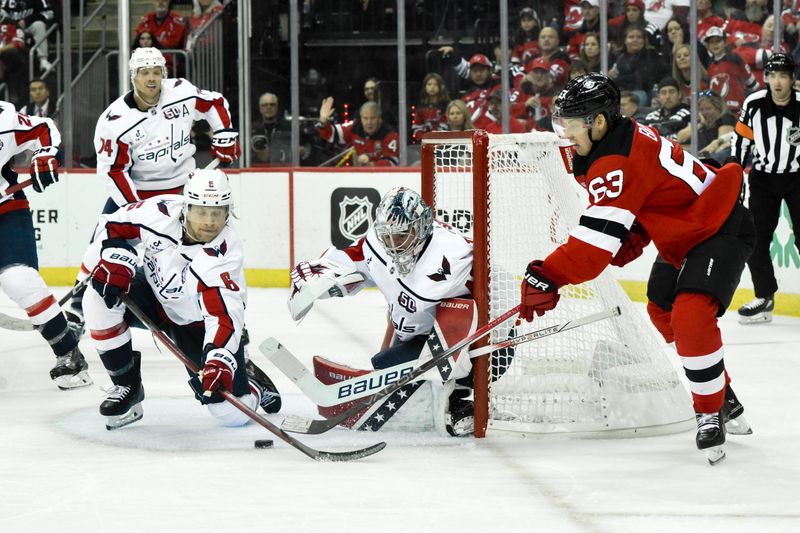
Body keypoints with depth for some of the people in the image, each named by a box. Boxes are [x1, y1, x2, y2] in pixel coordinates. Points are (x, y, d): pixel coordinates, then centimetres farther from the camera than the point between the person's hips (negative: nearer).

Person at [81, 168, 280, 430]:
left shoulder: (226, 253, -33)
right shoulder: (160, 211, -25)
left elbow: (223, 315, -42)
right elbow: (114, 224, -8)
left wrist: (219, 361, -56)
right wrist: (115, 261, -25)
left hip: (198, 324, -3)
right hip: (156, 296, 3)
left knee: (233, 413, -12)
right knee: (98, 299, -24)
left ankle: (251, 383, 29)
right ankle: (127, 386, -6)